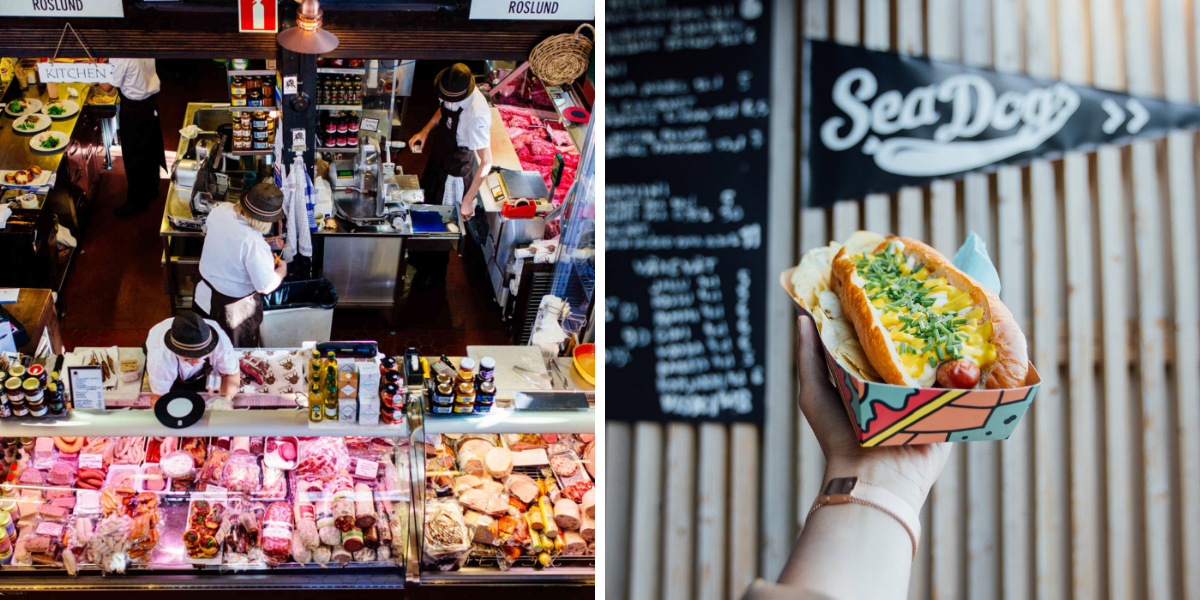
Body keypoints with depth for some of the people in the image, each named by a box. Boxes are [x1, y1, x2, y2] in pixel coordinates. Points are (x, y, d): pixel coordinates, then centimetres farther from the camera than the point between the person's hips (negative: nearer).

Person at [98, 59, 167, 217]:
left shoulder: (120, 58, -25)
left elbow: (108, 88, -15)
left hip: (134, 110, -7)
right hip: (151, 104, 8)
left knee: (133, 158, 6)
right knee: (150, 150, 22)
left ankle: (137, 202, 17)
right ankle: (151, 190, 40)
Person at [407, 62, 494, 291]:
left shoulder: (477, 114, -40)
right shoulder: (450, 93, -17)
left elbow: (486, 162, -31)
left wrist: (468, 200, -27)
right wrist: (426, 130, -4)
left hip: (455, 173, -8)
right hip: (437, 158, 8)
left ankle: (435, 272, 44)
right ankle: (419, 257, 58)